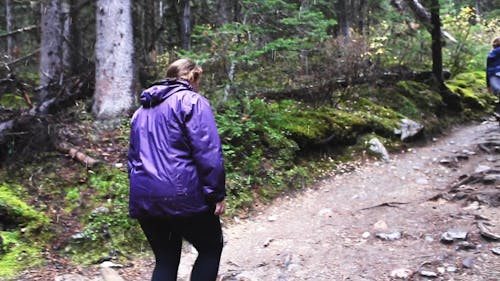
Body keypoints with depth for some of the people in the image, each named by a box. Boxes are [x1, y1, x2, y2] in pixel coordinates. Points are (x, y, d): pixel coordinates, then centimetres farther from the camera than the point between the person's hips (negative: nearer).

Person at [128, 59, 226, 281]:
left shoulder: (142, 110, 20)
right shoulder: (192, 102, -4)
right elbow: (208, 154, -14)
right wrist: (217, 194, -11)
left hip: (143, 199, 7)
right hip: (182, 196, -6)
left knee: (165, 260, 16)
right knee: (211, 248, 14)